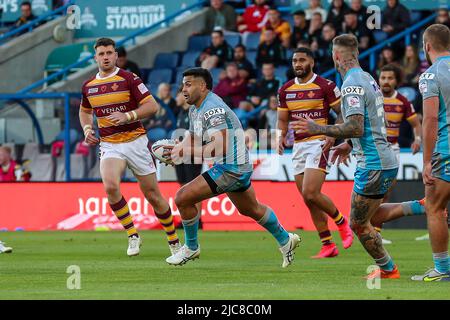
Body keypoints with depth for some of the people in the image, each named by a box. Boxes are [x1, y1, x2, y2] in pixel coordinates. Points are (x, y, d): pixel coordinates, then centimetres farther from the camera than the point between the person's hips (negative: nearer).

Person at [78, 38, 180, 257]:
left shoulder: (128, 79, -7)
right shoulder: (88, 86, 8)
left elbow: (152, 106, -11)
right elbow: (85, 111, 27)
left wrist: (127, 116, -25)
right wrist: (87, 129, 7)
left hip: (135, 142, -2)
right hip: (109, 146, 3)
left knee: (153, 196, 4)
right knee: (110, 186, -27)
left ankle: (174, 240, 24)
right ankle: (132, 235, -12)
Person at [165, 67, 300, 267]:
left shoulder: (213, 109, -23)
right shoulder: (195, 109, 9)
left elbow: (219, 147, -31)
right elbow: (192, 138, 18)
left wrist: (187, 152, -31)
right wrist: (173, 149, -3)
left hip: (231, 167, -11)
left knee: (182, 198, -12)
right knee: (250, 209, 29)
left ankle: (191, 248, 6)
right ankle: (285, 240, 46)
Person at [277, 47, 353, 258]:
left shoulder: (325, 86, -6)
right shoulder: (285, 90, 11)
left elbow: (343, 113, -2)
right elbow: (283, 120, 18)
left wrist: (333, 135, -16)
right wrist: (281, 137, -2)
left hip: (319, 144, -7)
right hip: (298, 146, 7)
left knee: (310, 194, -20)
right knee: (308, 200, 4)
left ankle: (341, 222, 5)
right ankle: (328, 246, 10)